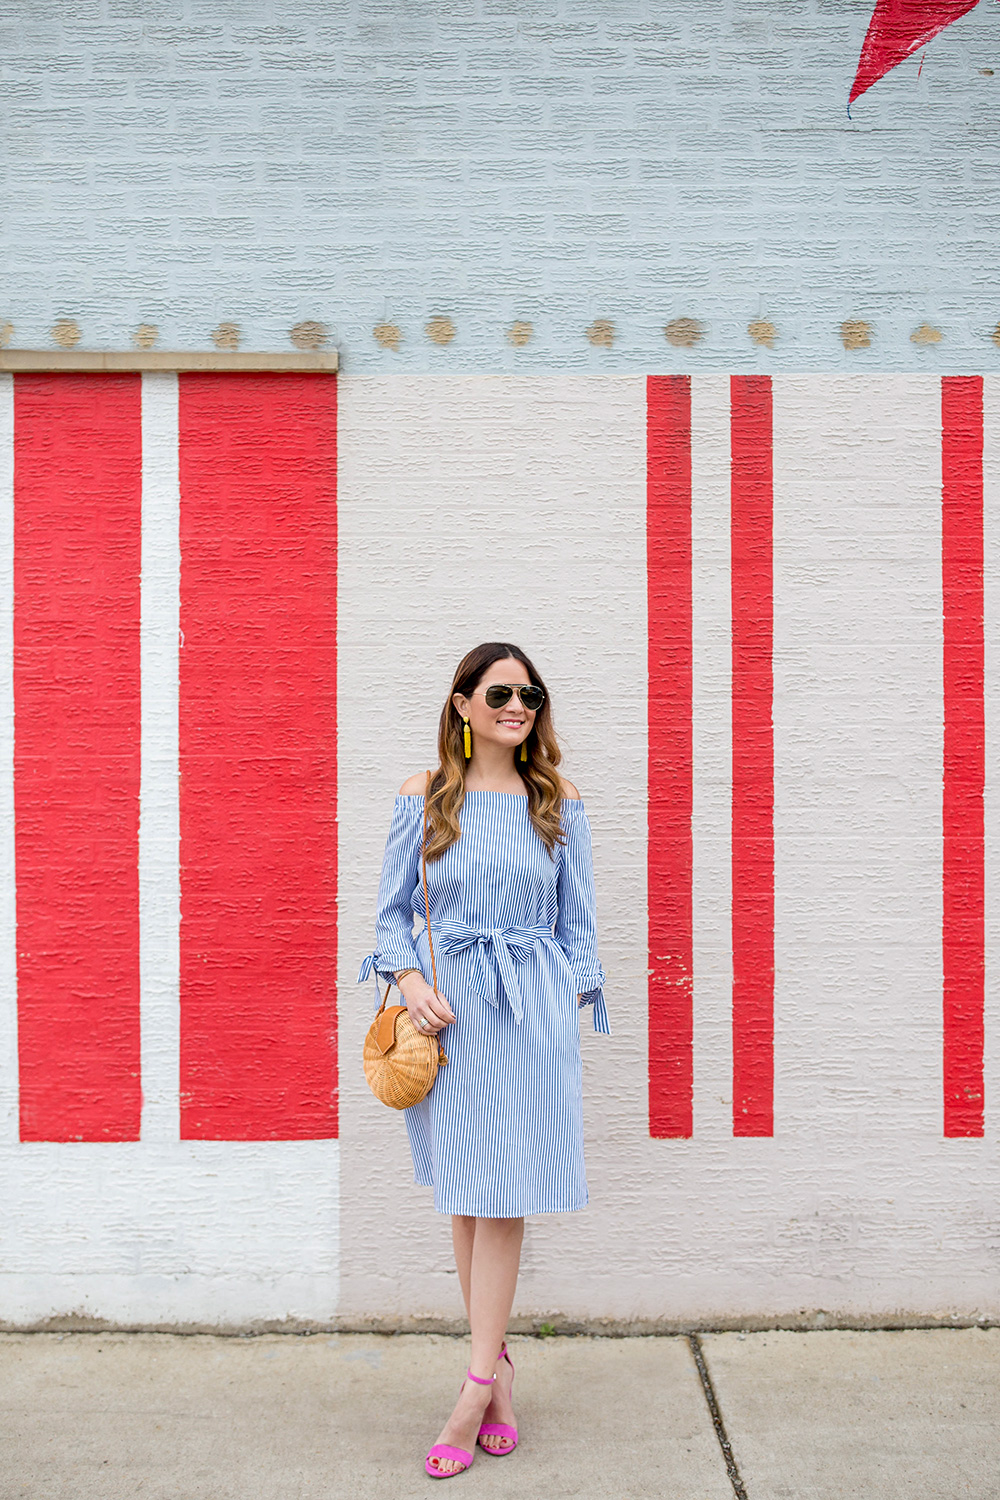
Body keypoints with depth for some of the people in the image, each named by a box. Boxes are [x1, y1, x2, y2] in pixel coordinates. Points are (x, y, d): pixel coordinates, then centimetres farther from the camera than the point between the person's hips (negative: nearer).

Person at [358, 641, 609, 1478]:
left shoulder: (559, 804, 7)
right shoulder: (424, 797, 5)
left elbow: (579, 922, 10)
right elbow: (392, 910, 6)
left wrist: (569, 1007, 3)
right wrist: (411, 981, -9)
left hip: (531, 1010, 0)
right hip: (447, 1007, 0)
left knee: (505, 1196, -1)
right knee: (462, 1193, 6)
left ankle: (478, 1382, 9)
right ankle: (498, 1366, 21)